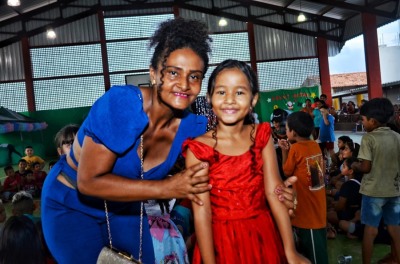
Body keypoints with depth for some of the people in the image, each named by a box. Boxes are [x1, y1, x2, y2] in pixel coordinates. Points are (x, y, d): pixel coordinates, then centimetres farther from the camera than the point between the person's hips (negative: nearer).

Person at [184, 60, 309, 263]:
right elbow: (201, 213, -15)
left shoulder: (262, 136, -2)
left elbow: (274, 193, -8)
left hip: (263, 236, 3)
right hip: (221, 241, -3)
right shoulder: (198, 149, -12)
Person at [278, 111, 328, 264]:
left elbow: (286, 172, -8)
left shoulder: (295, 148, -18)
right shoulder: (315, 145, 2)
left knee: (312, 245, 6)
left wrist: (284, 151, -4)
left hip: (306, 206, -7)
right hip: (317, 204, 7)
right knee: (317, 242, 20)